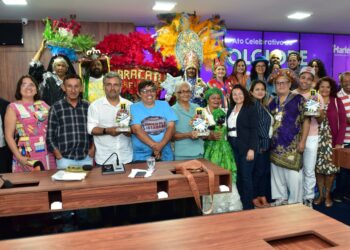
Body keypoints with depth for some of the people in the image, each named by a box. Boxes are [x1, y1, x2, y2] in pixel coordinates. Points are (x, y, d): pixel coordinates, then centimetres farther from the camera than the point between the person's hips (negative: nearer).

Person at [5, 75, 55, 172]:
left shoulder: (43, 104, 11)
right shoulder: (13, 107, 0)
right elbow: (9, 136, -3)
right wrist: (19, 157, -11)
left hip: (47, 155, 3)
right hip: (27, 157, -3)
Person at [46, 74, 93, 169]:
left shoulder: (88, 107, 5)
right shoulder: (56, 108, -1)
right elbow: (50, 136, 0)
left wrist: (92, 150, 0)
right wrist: (59, 156, -6)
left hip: (86, 158, 2)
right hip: (65, 159, -2)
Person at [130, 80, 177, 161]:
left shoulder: (164, 105, 9)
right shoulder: (134, 108, 1)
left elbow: (171, 127, -1)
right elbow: (136, 130, -11)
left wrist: (161, 145, -16)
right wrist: (154, 145, -20)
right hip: (142, 155, -2)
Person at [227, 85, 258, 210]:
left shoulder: (251, 108, -3)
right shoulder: (230, 109, 14)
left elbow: (254, 130, -9)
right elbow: (228, 128, 13)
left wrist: (251, 149, -16)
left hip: (246, 147, -5)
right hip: (233, 147, 5)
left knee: (246, 176, -3)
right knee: (237, 176, 8)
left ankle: (248, 206, 7)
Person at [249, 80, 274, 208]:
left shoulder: (263, 105, 17)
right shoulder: (254, 104, -9)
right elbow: (255, 125, -16)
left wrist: (266, 142, 8)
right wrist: (262, 142, -13)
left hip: (266, 143, 8)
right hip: (259, 143, -8)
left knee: (266, 171, 10)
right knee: (258, 171, -5)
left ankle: (263, 197, 18)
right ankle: (254, 198, 6)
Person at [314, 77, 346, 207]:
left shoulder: (337, 101, 1)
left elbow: (343, 122, -2)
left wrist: (339, 142, -7)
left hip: (332, 140, -1)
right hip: (317, 140, 1)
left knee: (330, 168, 1)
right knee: (318, 167, 5)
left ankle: (328, 195, 17)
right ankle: (320, 194, 19)